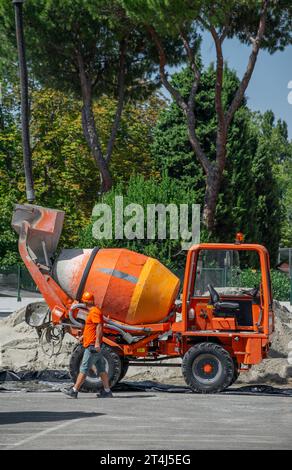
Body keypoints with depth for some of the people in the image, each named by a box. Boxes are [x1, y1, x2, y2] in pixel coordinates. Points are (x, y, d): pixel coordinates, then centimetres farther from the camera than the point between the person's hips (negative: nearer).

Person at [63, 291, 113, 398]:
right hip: (94, 346, 11)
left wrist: (97, 342, -29)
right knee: (101, 369, 10)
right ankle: (107, 391, 12)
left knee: (84, 369, -8)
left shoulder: (94, 312, -14)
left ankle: (74, 391, -8)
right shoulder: (93, 312, 19)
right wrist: (84, 335, 26)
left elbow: (99, 327, -24)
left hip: (92, 346, -11)